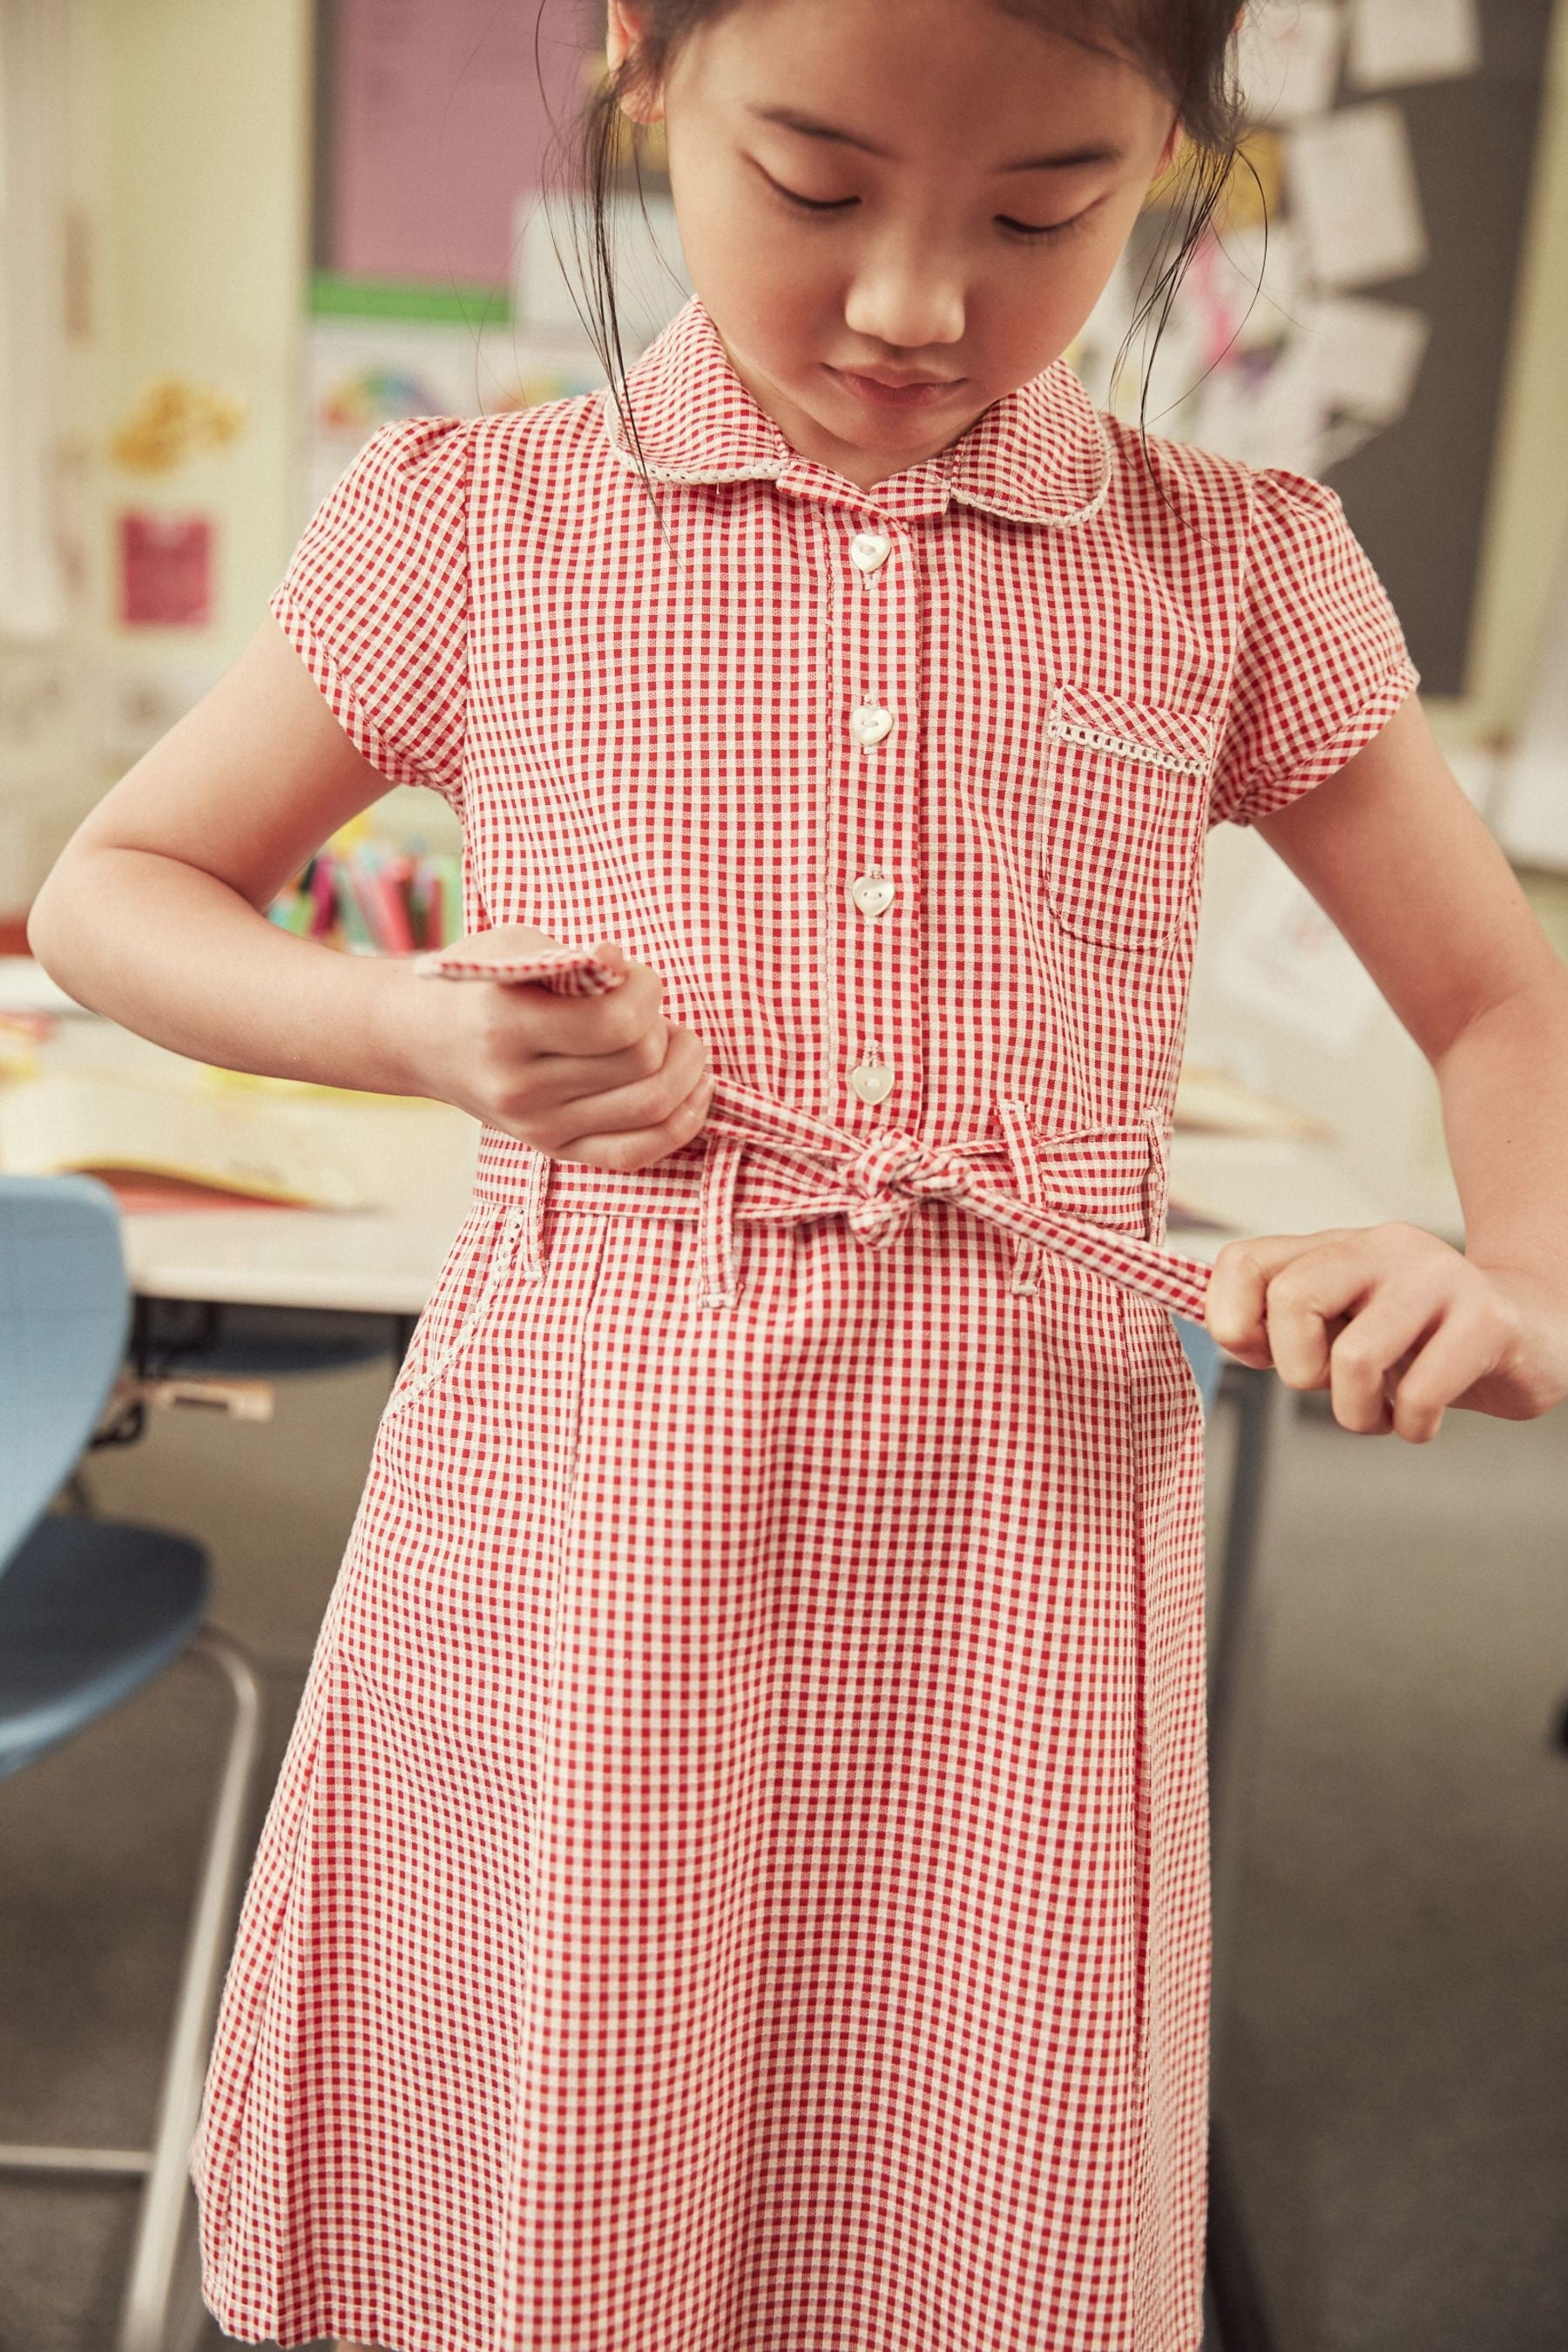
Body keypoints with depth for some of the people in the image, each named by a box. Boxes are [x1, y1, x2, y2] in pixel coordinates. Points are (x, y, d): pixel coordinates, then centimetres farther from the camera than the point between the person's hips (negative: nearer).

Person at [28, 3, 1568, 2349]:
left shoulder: (1240, 570, 3)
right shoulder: (476, 525, 1)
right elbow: (112, 889, 10)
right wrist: (424, 1031, -10)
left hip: (1022, 1519, 1)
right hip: (571, 1506, 0)